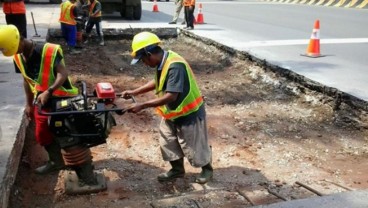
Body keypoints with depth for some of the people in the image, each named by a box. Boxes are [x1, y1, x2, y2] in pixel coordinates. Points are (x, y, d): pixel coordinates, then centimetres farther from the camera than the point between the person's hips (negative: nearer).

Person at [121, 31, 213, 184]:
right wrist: (135, 92, 7)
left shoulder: (175, 66, -33)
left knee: (194, 145, 9)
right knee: (168, 142, 16)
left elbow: (171, 96, -36)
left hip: (189, 113, -9)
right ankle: (177, 169, 36)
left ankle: (207, 169, 34)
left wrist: (142, 105, -35)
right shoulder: (162, 62, -4)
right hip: (172, 113, 9)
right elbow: (157, 82, 14)